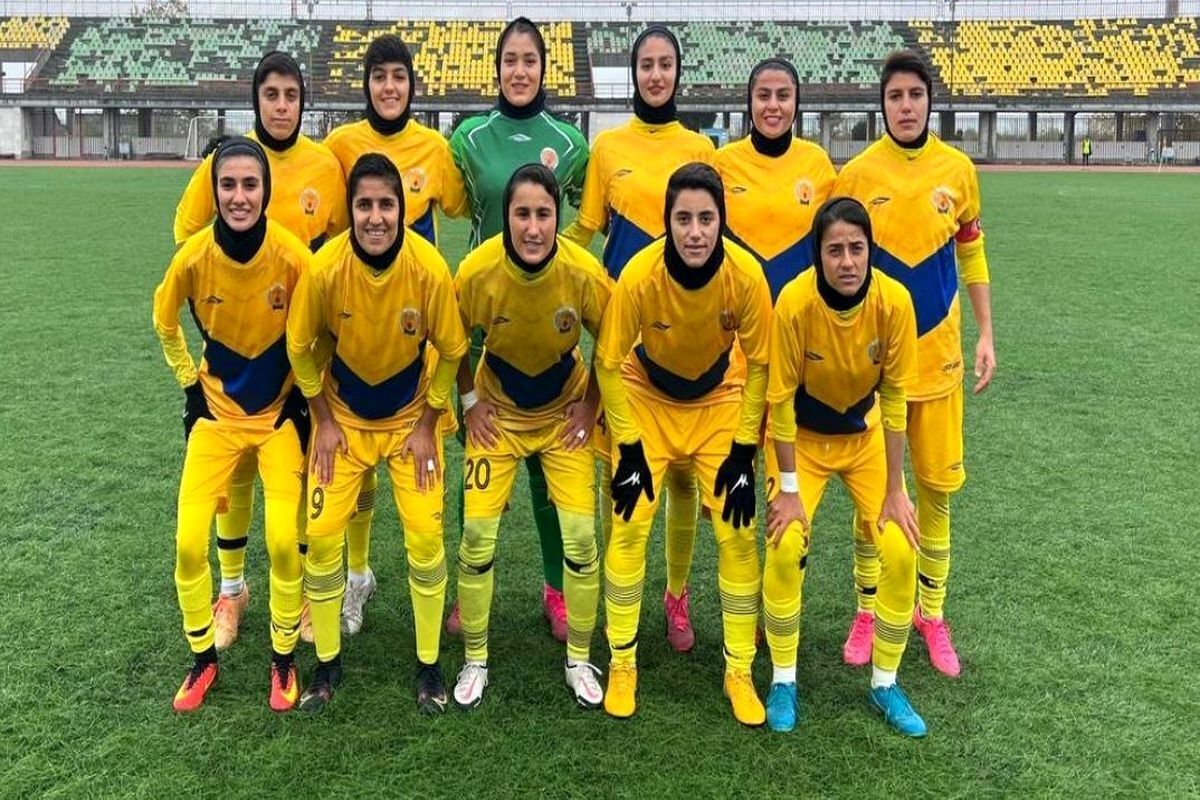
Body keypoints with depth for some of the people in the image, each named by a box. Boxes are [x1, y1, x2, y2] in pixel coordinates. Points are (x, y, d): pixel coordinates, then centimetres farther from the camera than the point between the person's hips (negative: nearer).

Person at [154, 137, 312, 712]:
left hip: (280, 411, -1)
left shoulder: (293, 256, -22)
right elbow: (165, 321, 5)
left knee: (283, 540, -10)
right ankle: (202, 657, 20)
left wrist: (303, 397, -3)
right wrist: (189, 385, 5)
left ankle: (283, 658, 14)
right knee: (188, 542, -3)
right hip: (216, 410, 2)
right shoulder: (194, 256, -17)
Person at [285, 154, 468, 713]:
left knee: (425, 536, -5)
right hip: (342, 417, 1)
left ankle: (428, 665, 16)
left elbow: (450, 351, -9)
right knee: (322, 535, -2)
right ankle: (327, 662, 19)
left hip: (411, 417, 0)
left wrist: (426, 426, -5)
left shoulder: (429, 269, -24)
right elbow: (300, 347, -6)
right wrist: (324, 421, -3)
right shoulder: (325, 268, -23)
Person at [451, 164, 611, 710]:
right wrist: (470, 402, -4)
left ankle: (580, 660, 18)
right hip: (497, 413, 0)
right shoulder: (477, 271, -25)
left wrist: (591, 405, -5)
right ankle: (475, 661, 18)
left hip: (565, 413, 0)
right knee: (478, 535, -3)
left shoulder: (585, 274, -25)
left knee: (580, 537, -3)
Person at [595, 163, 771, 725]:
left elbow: (758, 364, -13)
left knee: (737, 533, -4)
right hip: (646, 399, -1)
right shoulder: (640, 275, -29)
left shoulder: (746, 275, -27)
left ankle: (739, 671, 13)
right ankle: (622, 664, 12)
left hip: (720, 403, 1)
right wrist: (628, 448, -15)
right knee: (629, 527, -7)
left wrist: (743, 451, -12)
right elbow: (609, 363, -16)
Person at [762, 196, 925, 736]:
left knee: (900, 552, -8)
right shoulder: (795, 302, -28)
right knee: (785, 548, -17)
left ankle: (885, 683, 13)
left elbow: (894, 398, -14)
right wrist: (788, 489, -17)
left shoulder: (893, 301, -23)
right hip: (803, 437, -2)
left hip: (866, 434, 2)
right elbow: (781, 398, -20)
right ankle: (784, 681, 6)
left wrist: (895, 490, -11)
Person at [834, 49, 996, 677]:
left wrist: (985, 336, 7)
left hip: (937, 350, 2)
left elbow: (971, 255, 10)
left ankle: (931, 612, 23)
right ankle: (867, 609, 21)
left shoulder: (957, 169, 0)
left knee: (937, 485, 7)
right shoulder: (857, 173, -5)